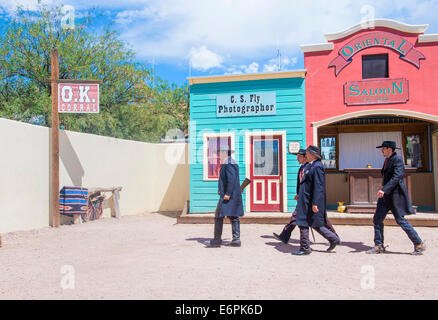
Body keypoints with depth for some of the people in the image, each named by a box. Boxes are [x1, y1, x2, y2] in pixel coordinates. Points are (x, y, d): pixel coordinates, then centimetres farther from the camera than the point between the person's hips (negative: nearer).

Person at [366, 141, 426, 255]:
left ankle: (419, 245, 12)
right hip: (386, 195, 9)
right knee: (377, 219, 4)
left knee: (400, 220, -3)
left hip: (395, 194, -9)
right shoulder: (387, 160, 15)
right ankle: (379, 246, 10)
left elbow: (397, 177, -23)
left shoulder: (397, 159, -13)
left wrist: (384, 189, -31)